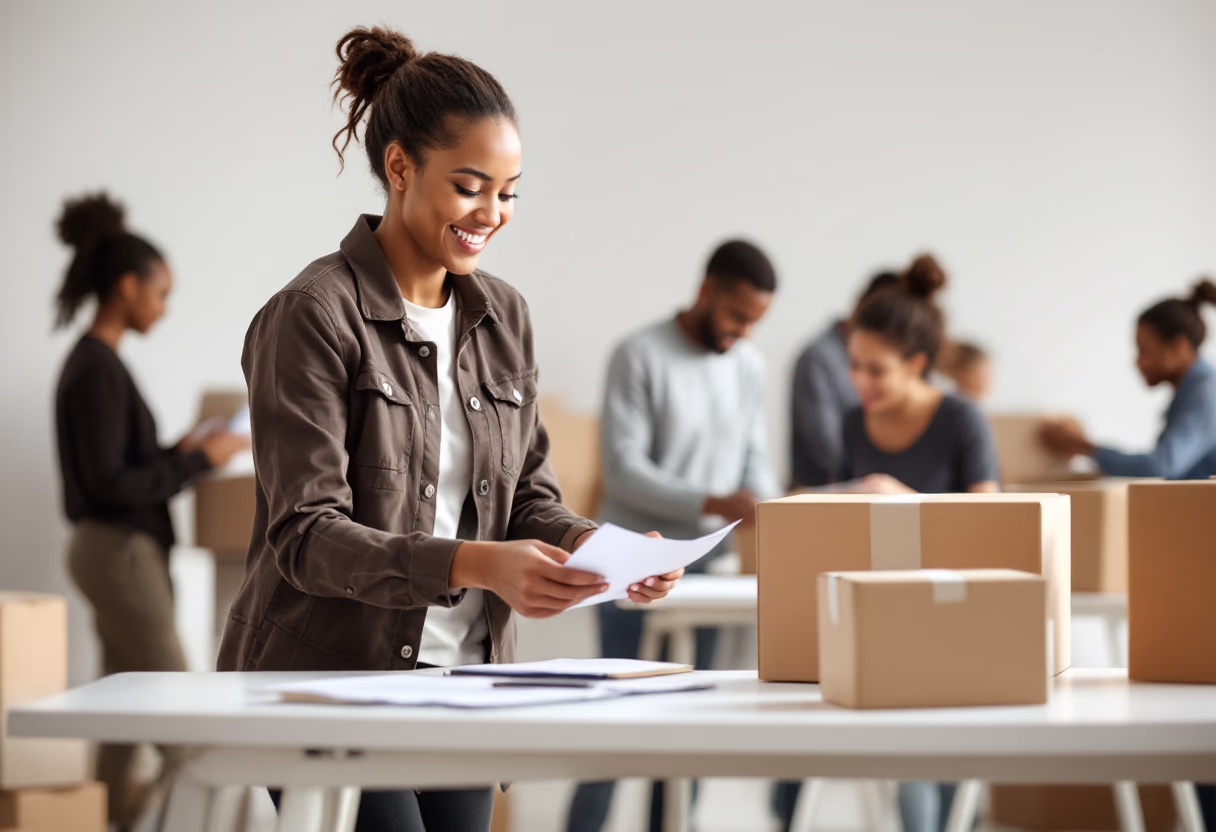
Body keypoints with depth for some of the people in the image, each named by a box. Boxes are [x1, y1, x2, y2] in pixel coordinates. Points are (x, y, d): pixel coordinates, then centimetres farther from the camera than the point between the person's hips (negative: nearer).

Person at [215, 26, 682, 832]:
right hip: (332, 678, -6)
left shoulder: (504, 317, 10)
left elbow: (530, 500, 12)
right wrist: (477, 565, -31)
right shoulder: (313, 317, -11)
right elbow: (306, 536, -18)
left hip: (461, 677, 6)